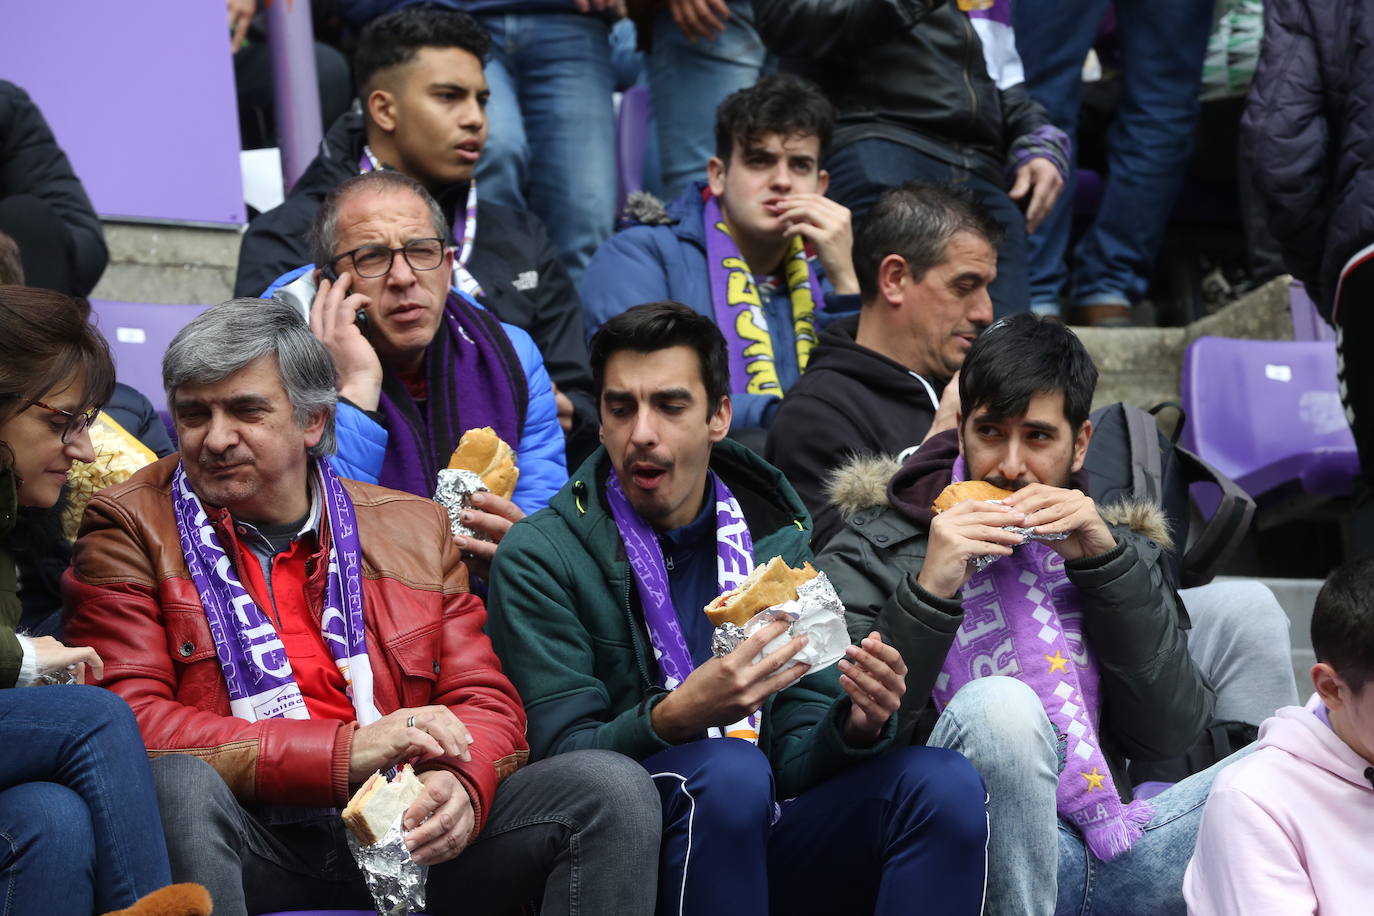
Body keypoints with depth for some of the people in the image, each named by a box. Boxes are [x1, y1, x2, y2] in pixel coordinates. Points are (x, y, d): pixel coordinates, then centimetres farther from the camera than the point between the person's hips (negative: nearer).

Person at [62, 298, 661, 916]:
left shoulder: (415, 529, 17)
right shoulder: (132, 528, 4)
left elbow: (487, 704, 14)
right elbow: (131, 724, -8)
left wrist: (461, 785, -13)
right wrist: (349, 750, -16)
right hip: (251, 845, -3)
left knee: (611, 789, -14)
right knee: (179, 785, -37)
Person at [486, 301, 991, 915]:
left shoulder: (775, 541, 11)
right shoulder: (540, 558, -3)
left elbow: (797, 755, 8)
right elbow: (559, 753, -11)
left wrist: (856, 725, -16)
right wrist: (678, 716, -31)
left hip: (754, 840, 4)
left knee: (944, 784, -19)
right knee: (728, 767, -35)